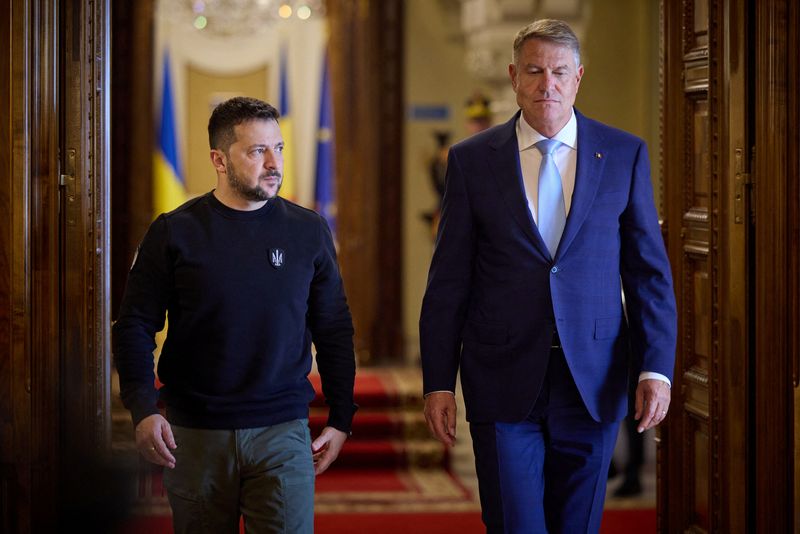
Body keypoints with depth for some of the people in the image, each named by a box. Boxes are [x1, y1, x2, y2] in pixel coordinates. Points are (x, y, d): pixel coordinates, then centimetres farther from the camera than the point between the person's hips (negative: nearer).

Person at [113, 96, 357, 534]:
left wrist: (341, 420, 7)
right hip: (193, 434, 0)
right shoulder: (175, 232, 0)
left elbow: (334, 331, 10)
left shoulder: (308, 231, 4)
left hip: (283, 432, 0)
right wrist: (143, 410, -14)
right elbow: (135, 325, 0)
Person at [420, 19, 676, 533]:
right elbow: (448, 281, 3)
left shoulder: (625, 154, 3)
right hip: (504, 382, -1)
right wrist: (438, 382, -1)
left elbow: (651, 272, 4)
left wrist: (656, 370, -5)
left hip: (593, 384, 1)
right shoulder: (471, 159, 2)